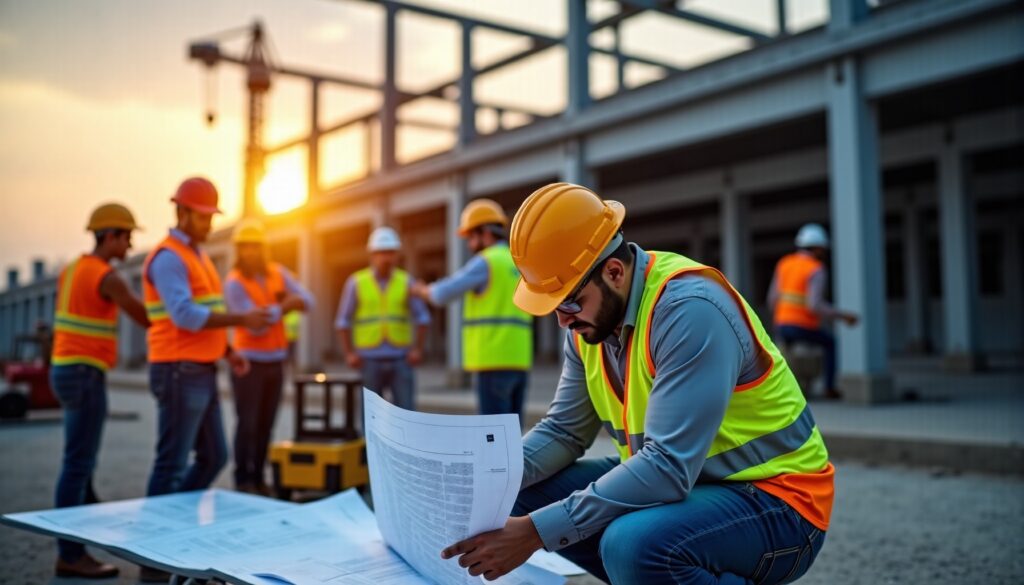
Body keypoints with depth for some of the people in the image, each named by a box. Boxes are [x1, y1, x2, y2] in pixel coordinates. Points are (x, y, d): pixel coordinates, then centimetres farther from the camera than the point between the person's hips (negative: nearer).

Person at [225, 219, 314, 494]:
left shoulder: (278, 272, 5)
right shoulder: (235, 283, -13)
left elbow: (306, 301, -2)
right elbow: (257, 326, -18)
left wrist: (275, 307, -14)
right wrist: (284, 306, -8)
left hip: (276, 362, 5)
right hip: (249, 362, -5)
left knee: (265, 425, 8)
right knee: (247, 423, -4)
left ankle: (258, 478, 17)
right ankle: (243, 480, 7)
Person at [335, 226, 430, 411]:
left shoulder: (405, 282, 3)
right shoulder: (356, 282, 0)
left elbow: (422, 318, 4)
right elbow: (343, 321, 3)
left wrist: (417, 349, -6)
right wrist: (349, 353, -6)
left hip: (400, 360, 1)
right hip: (369, 360, 0)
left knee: (406, 409, -5)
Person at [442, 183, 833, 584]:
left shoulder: (689, 308, -27)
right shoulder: (592, 312, -1)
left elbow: (668, 465, -32)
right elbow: (564, 431, 5)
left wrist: (536, 532, -33)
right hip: (674, 482, 8)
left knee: (633, 544, -35)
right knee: (526, 495, -3)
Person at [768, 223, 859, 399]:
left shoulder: (784, 263, 7)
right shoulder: (817, 270, -12)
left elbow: (773, 298, 6)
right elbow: (814, 305, -22)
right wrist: (843, 315, -12)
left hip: (782, 325, 5)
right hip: (804, 328, -5)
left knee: (784, 340, 39)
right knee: (829, 341, 26)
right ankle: (830, 388, 27)